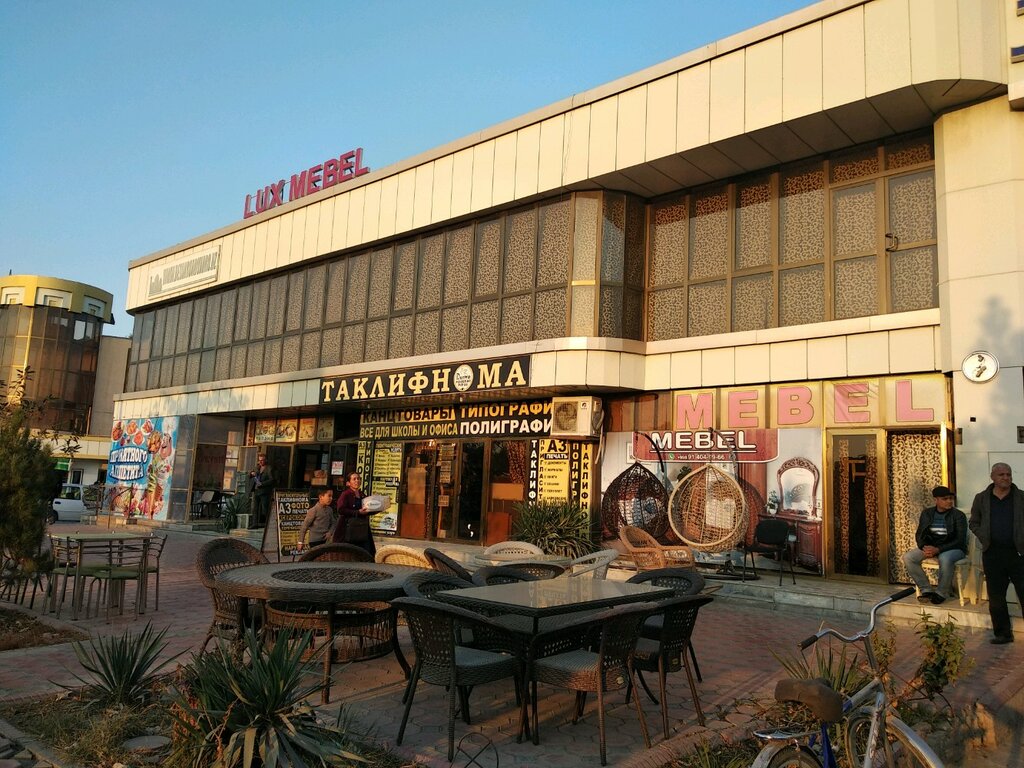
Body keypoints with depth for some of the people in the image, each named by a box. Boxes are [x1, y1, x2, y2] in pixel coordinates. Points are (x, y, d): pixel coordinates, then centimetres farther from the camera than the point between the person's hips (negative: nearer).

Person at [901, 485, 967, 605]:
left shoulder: (958, 515, -6)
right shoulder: (927, 513, 7)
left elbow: (960, 540, -13)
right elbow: (919, 534, 9)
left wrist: (938, 549, -24)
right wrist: (924, 547, -15)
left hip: (952, 548, -4)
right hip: (930, 546, 5)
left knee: (945, 558, -40)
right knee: (908, 557, -20)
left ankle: (942, 593, -17)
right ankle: (926, 590, -9)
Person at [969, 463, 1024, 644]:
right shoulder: (981, 499, 7)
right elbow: (974, 523, 14)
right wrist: (984, 537, -1)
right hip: (993, 554, 2)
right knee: (996, 597, 8)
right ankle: (1003, 633, 19)